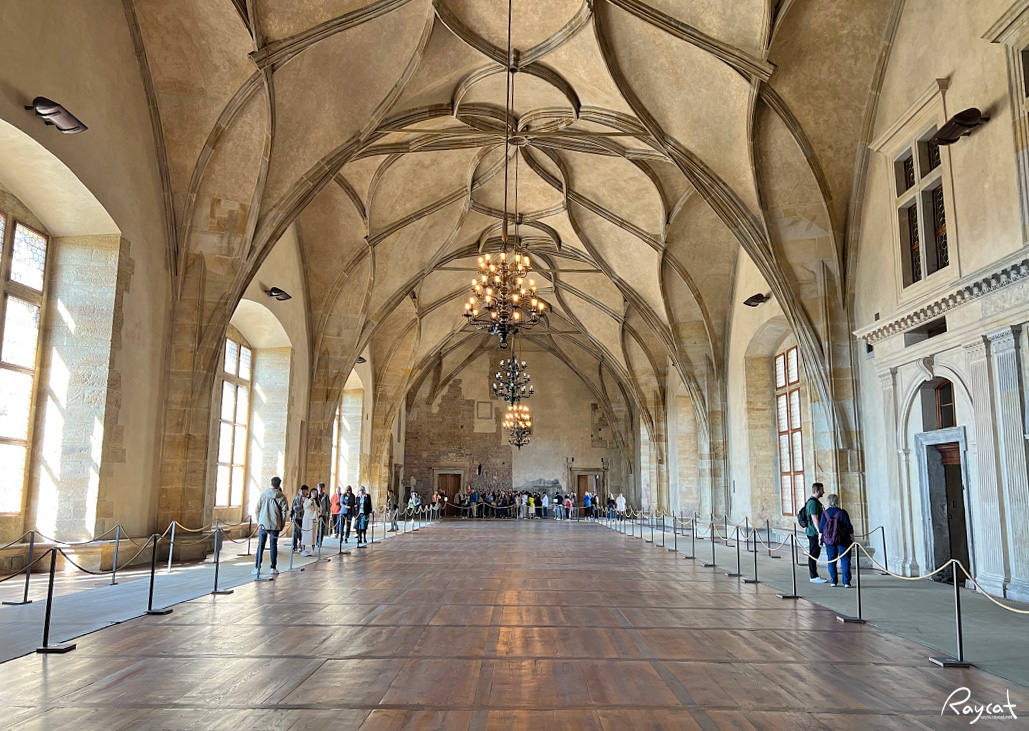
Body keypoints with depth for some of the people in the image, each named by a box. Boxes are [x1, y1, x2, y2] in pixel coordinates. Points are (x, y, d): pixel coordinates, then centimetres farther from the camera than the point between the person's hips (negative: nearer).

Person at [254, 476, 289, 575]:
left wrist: (259, 522, 13)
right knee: (273, 545, 5)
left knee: (261, 545, 8)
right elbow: (284, 512, -4)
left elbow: (257, 509, 4)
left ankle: (257, 567, 8)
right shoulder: (281, 497, -2)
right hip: (275, 525, -1)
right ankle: (273, 568, 8)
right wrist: (282, 525, 5)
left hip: (263, 523, 1)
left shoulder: (263, 494, 3)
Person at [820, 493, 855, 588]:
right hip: (843, 540, -2)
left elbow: (821, 528, 1)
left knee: (831, 561, 12)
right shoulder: (842, 512, -10)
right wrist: (852, 539, 5)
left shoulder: (825, 513, -2)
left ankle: (834, 581, 13)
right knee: (845, 560, 5)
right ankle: (846, 582, 3)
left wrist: (821, 539, 14)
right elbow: (849, 528, -7)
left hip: (829, 540, 2)